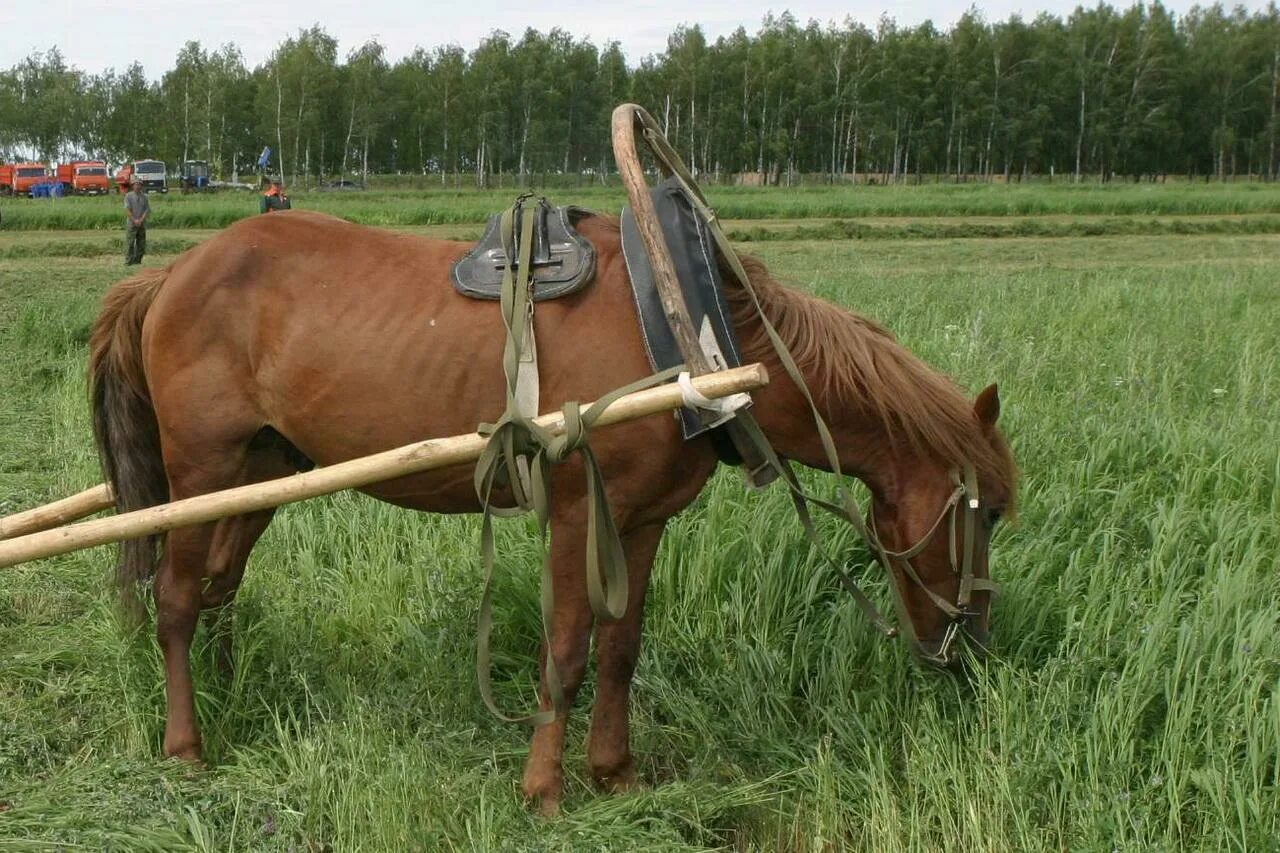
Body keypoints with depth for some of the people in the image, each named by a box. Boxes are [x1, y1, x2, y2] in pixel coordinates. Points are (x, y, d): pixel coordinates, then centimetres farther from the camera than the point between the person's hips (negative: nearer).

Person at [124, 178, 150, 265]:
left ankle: (137, 260, 14)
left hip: (142, 224, 4)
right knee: (129, 243, -9)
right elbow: (127, 210, -7)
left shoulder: (144, 197, 10)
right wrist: (134, 220, -15)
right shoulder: (128, 196, 0)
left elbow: (147, 210, 4)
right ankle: (128, 261, -10)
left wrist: (141, 220, -10)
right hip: (131, 223, -4)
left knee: (141, 243, 5)